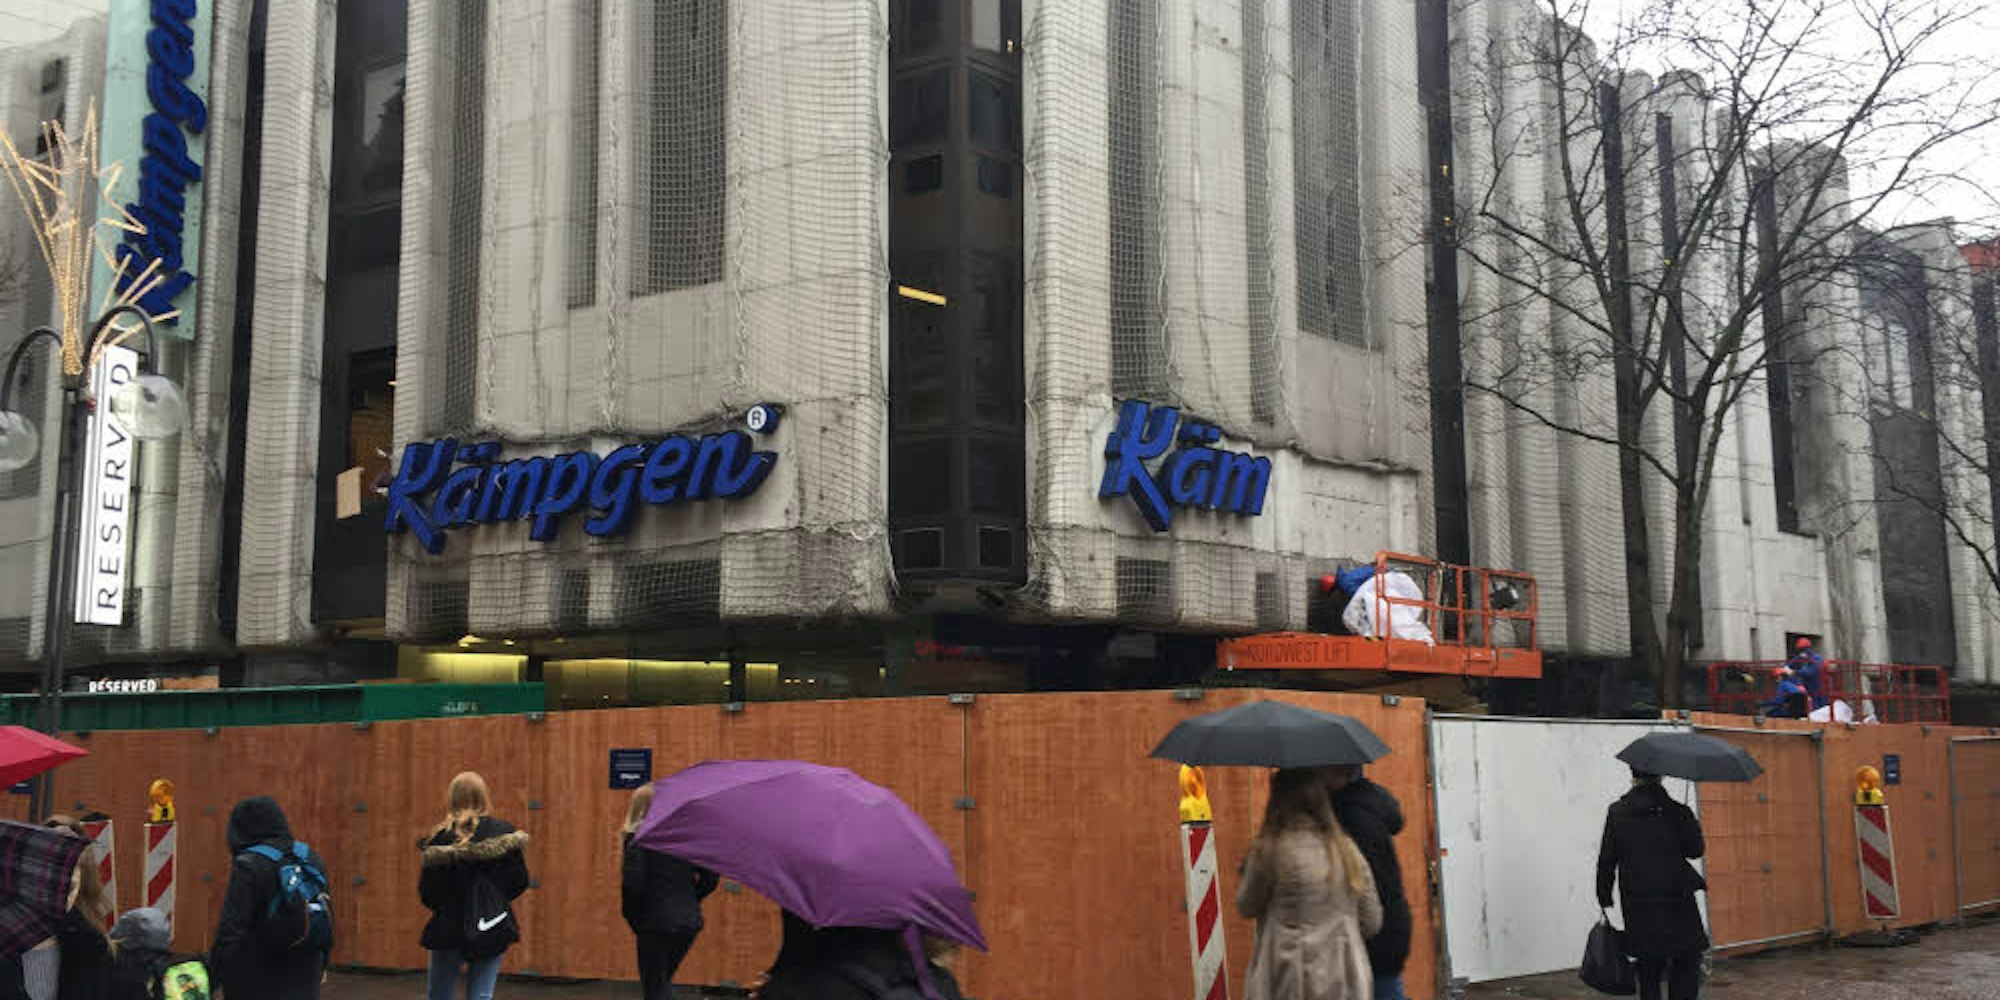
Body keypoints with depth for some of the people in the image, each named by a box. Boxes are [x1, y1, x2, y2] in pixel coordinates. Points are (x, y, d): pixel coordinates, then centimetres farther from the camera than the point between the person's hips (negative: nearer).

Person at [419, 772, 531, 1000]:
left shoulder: (440, 838, -10)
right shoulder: (503, 832, -6)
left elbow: (426, 892, -9)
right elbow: (519, 881, -2)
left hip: (448, 928, -1)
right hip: (492, 930, 1)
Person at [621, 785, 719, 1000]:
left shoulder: (638, 837, -10)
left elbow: (632, 884, -18)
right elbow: (709, 879, 8)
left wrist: (634, 919, -4)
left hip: (656, 924, -6)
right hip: (689, 921, 6)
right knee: (663, 980, 23)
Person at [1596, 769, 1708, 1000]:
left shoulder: (1616, 813, -2)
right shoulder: (1677, 812, -10)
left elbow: (1606, 861, -1)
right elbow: (1695, 850, 3)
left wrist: (1604, 898, 9)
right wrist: (1695, 826, 22)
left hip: (1638, 911, 2)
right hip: (1676, 905, -2)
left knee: (1648, 972, 13)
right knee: (1686, 966, 9)